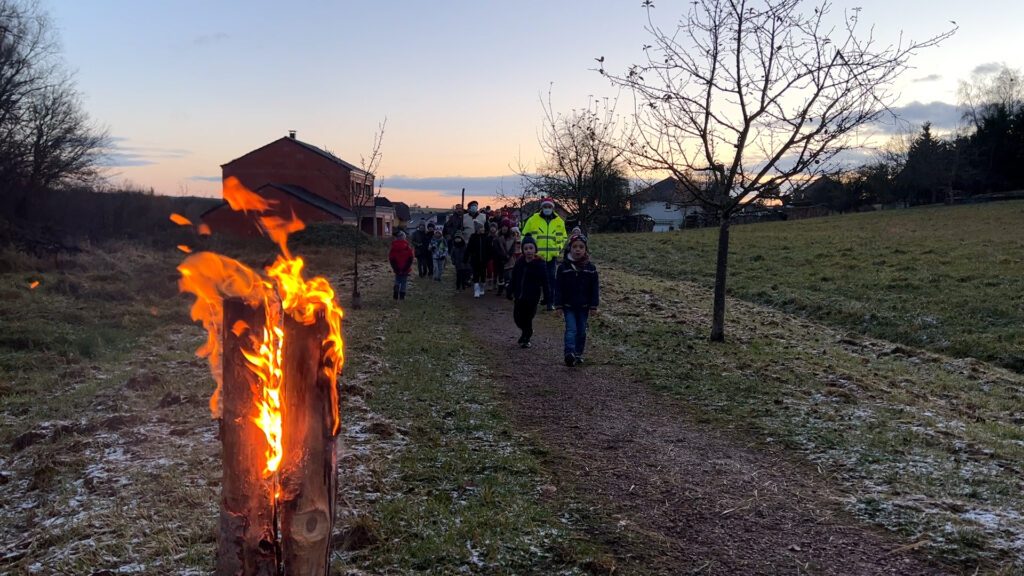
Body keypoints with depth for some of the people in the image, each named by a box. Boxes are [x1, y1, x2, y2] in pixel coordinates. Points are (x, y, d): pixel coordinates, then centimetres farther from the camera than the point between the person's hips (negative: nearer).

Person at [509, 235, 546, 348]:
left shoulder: (539, 264, -10)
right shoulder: (519, 263, 3)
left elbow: (544, 282, -8)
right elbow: (513, 279, 12)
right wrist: (511, 291, 10)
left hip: (532, 297, -5)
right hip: (519, 296, 5)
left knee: (527, 318, 1)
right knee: (517, 318, 10)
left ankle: (525, 338, 21)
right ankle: (527, 332, 36)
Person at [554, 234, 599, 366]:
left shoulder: (590, 267, -1)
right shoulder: (563, 267, -4)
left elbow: (595, 288, 1)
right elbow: (559, 287, -3)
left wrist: (593, 306, -3)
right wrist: (559, 305, -6)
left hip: (584, 306, 2)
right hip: (568, 306, -2)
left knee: (581, 331, 9)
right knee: (571, 329, -13)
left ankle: (578, 354, 20)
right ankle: (569, 353, -23)